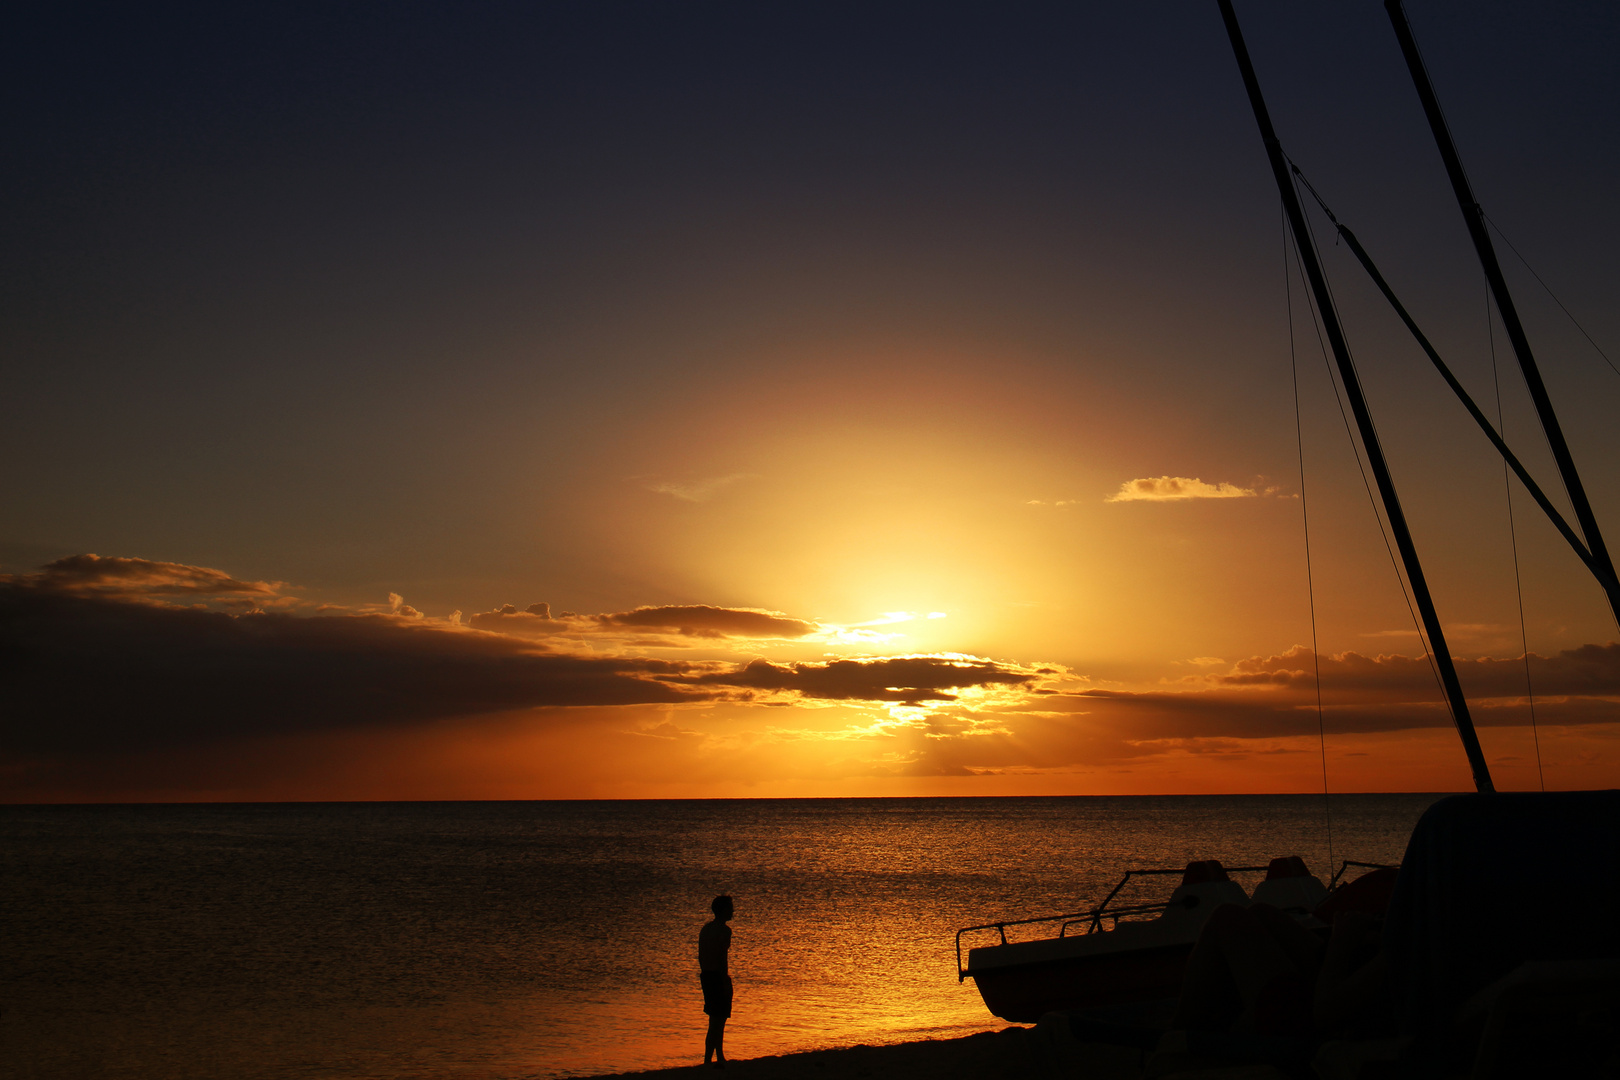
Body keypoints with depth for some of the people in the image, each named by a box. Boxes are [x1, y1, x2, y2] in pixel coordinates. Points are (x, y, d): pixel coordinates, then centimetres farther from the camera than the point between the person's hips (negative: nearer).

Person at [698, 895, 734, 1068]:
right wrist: (725, 982, -18)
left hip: (706, 976, 9)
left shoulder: (705, 928, 12)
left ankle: (720, 1058, 28)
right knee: (718, 1020, -5)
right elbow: (722, 957, -20)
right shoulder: (724, 930, -13)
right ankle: (707, 1060, -7)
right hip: (718, 977, -9)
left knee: (716, 1020, 19)